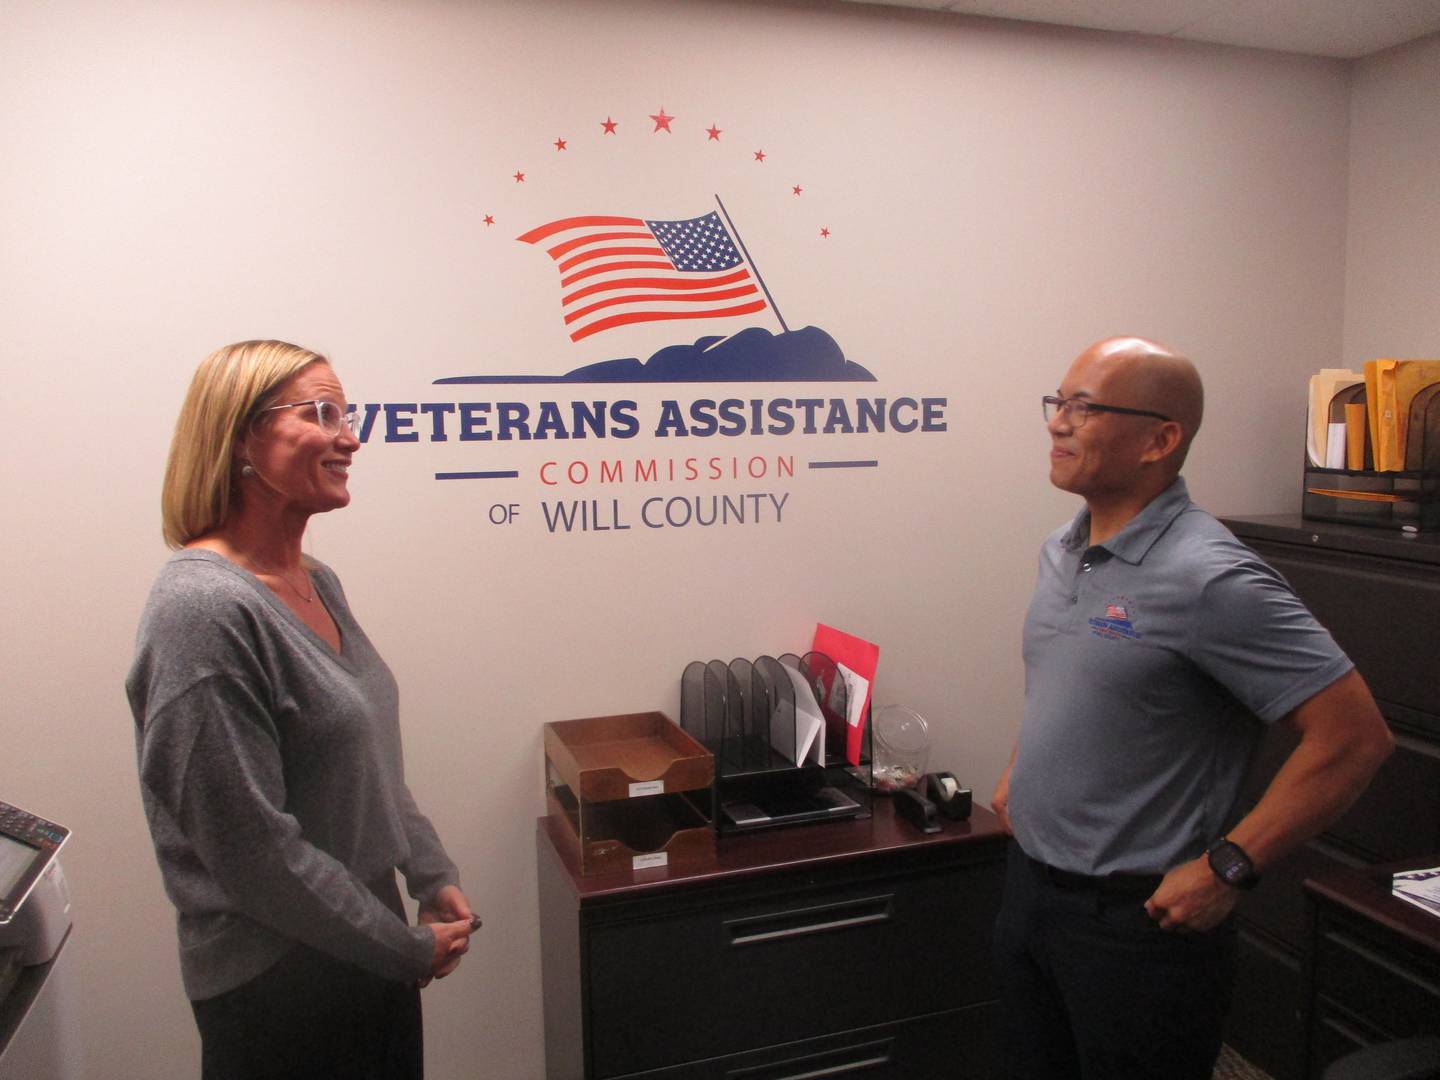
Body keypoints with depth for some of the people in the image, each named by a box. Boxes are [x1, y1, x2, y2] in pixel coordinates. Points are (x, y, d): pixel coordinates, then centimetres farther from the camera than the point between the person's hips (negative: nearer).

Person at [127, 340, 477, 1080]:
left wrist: (435, 878, 6)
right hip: (278, 984, -8)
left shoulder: (316, 583, 3)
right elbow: (252, 846, -23)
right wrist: (410, 949, -14)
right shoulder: (204, 609, -23)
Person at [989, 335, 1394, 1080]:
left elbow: (1353, 736, -22)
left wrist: (1225, 870, -20)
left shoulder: (1209, 579, -22)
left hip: (1137, 919, -7)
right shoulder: (1062, 550, 4)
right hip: (1029, 888, 8)